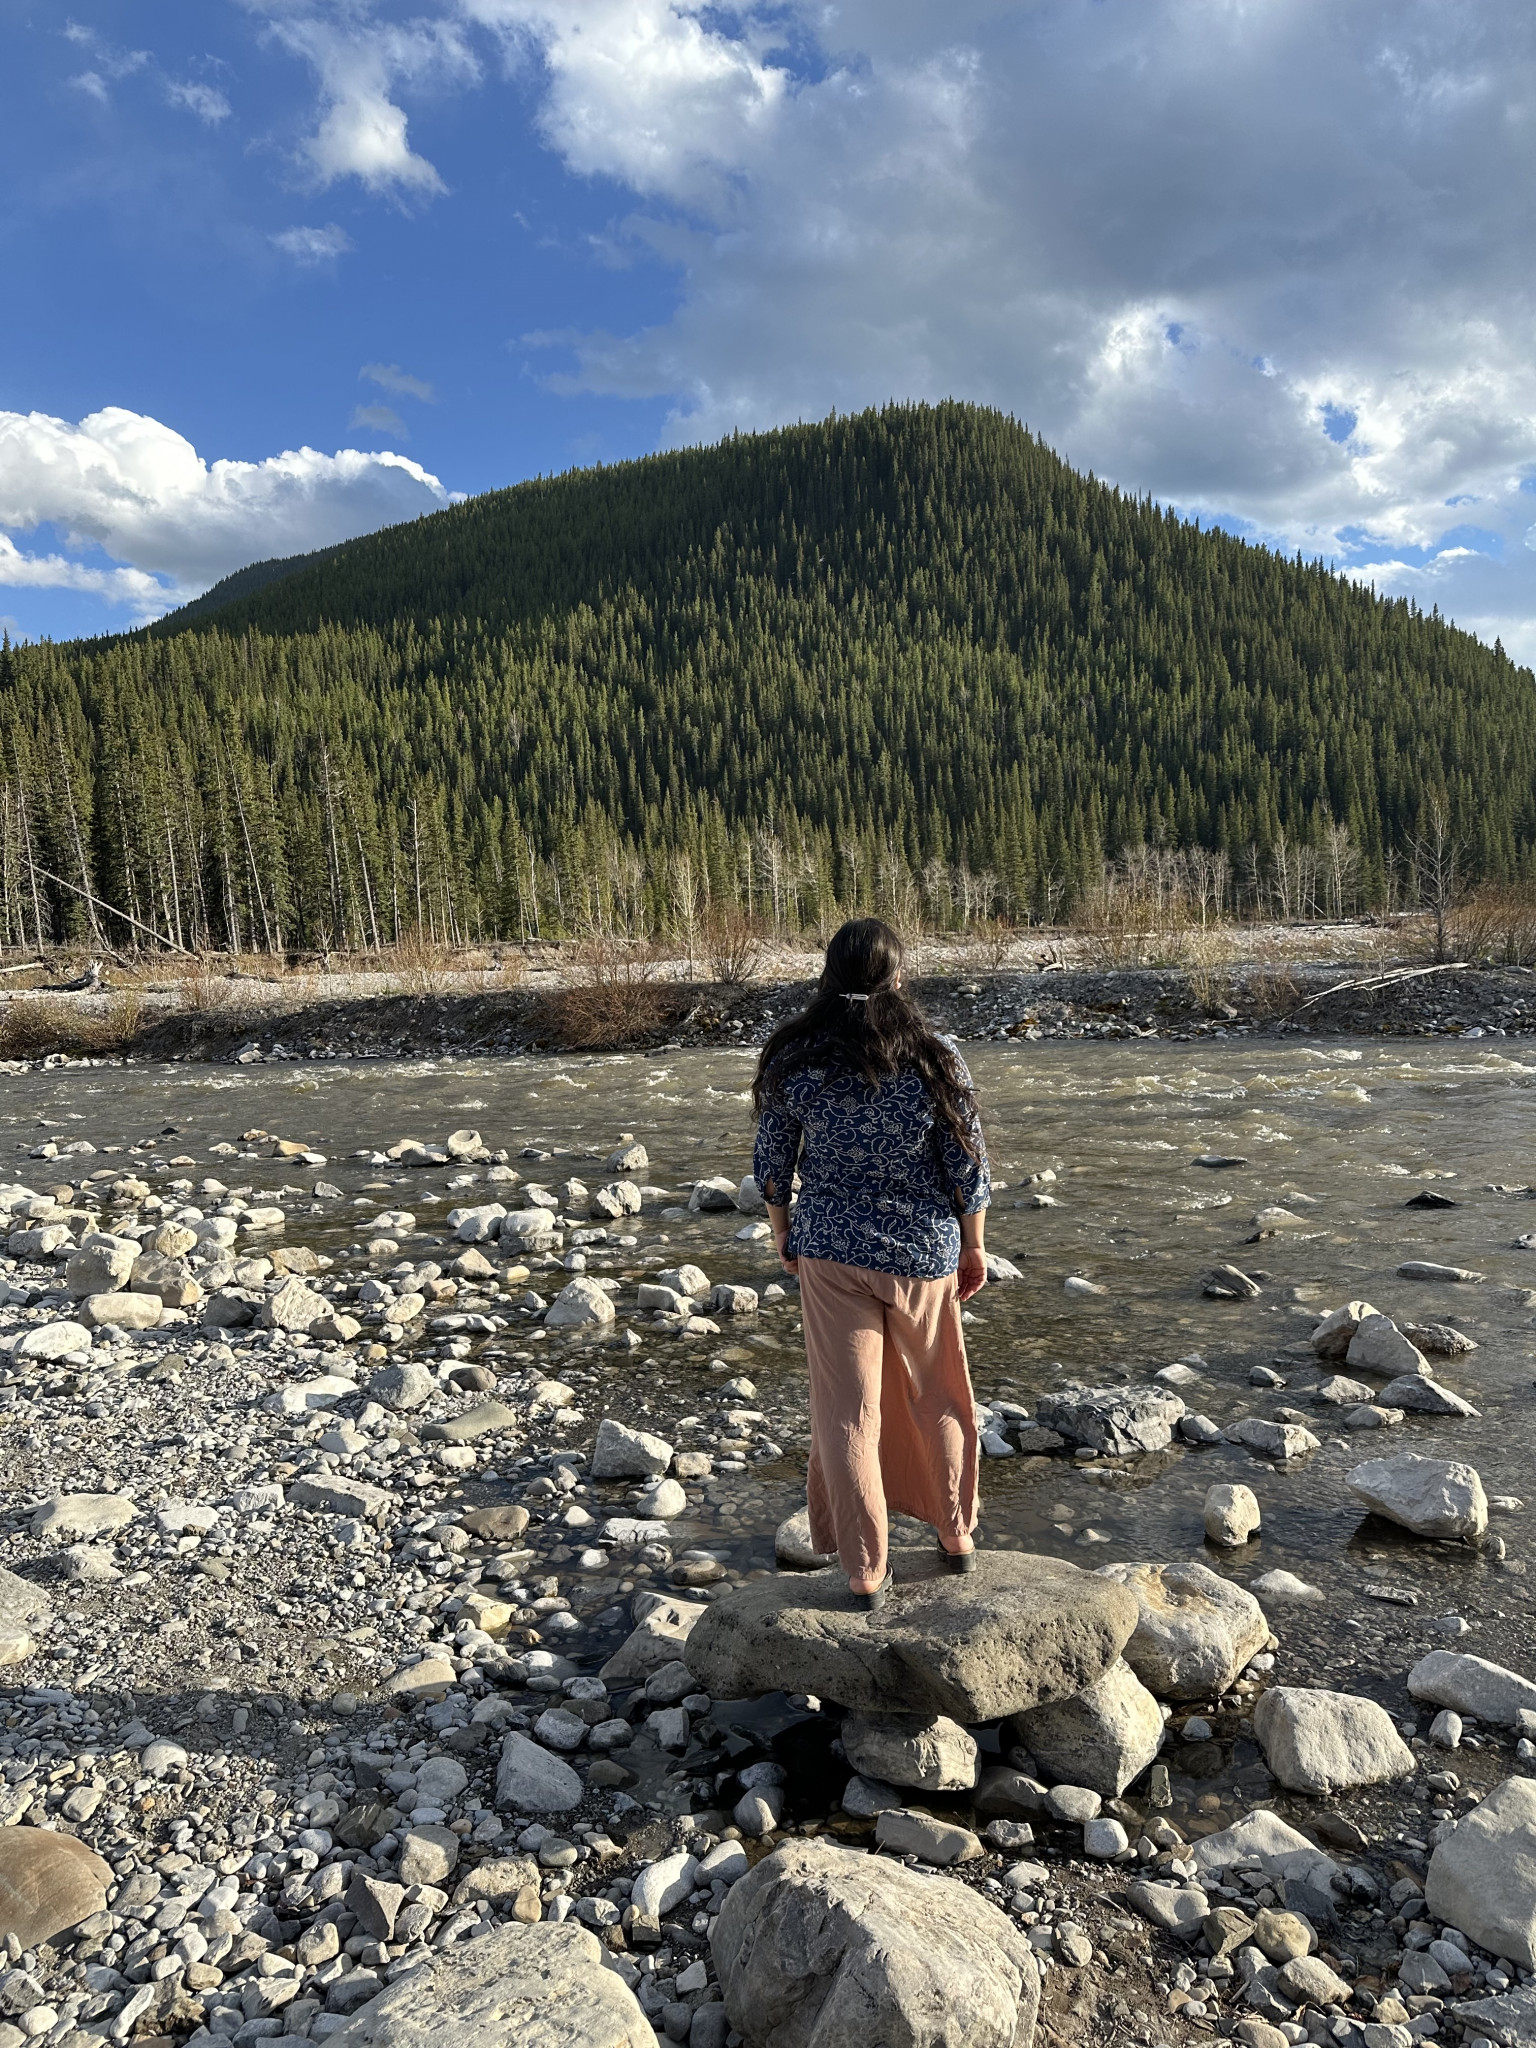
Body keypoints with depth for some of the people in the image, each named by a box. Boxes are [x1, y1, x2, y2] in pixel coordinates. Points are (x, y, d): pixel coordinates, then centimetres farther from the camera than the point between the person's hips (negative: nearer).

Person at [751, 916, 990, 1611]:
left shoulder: (794, 1060, -9)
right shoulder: (935, 1057, -13)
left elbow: (772, 1163, 0)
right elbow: (968, 1167, -7)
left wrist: (783, 1234, 16)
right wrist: (974, 1247, 7)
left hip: (829, 1251, 0)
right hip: (924, 1252, 0)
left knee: (847, 1409, 9)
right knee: (938, 1397, 21)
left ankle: (866, 1573, 17)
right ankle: (956, 1535, 37)